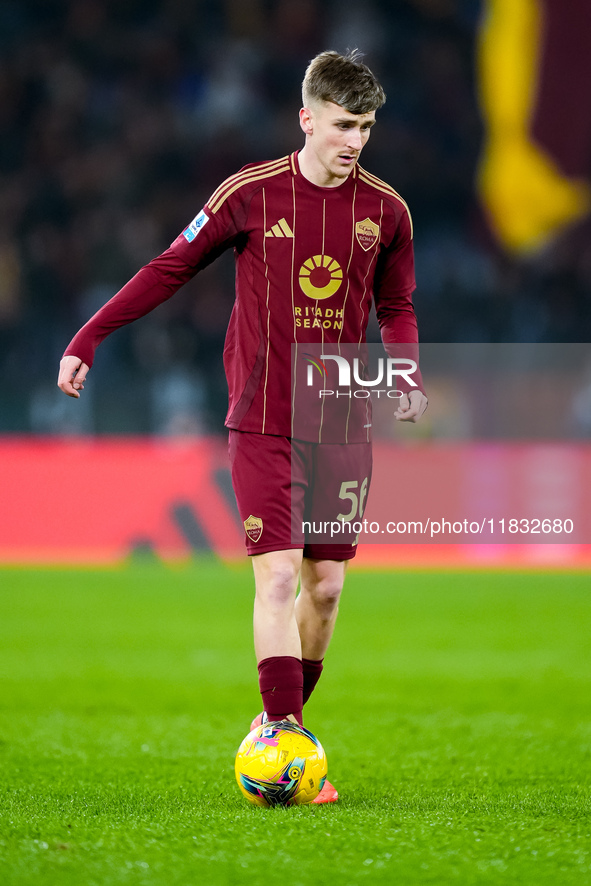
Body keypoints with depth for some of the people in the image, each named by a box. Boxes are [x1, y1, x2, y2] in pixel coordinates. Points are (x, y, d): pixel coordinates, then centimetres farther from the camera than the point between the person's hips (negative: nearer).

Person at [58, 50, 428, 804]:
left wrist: (406, 378, -3)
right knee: (279, 577, -13)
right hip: (264, 425, -3)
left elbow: (396, 308, 16)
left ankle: (280, 723, 24)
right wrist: (87, 339, -1)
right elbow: (172, 268, 2)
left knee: (326, 585, 6)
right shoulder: (251, 194, -6)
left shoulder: (385, 210, 2)